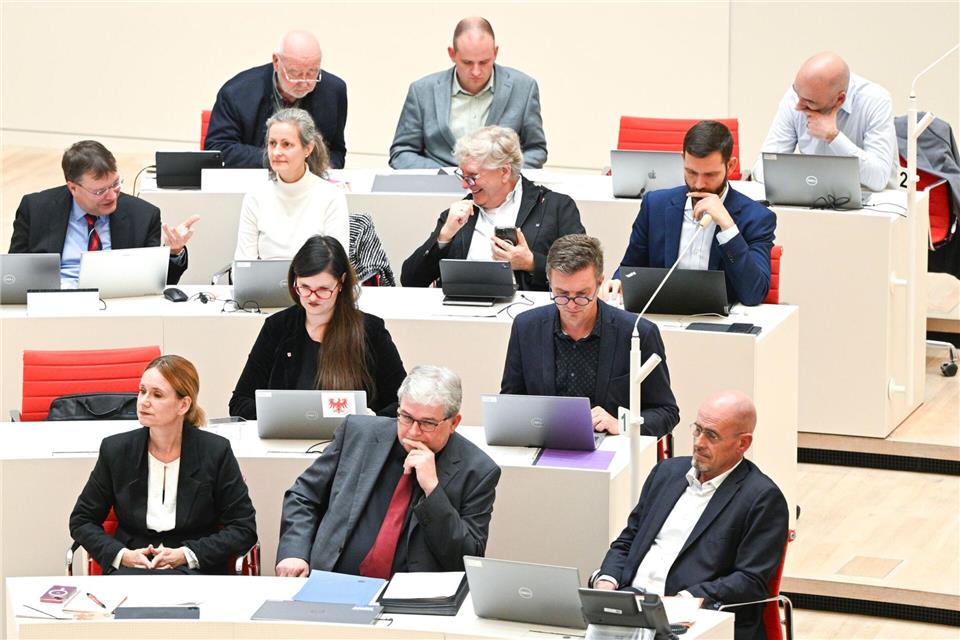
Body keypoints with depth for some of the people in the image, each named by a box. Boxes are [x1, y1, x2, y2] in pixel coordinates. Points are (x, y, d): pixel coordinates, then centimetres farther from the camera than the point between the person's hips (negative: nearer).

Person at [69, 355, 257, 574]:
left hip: (195, 570, -3)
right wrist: (121, 555, -7)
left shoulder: (215, 452, -2)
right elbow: (81, 520, 12)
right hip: (130, 565, 3)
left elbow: (244, 528, 1)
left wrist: (186, 555, -12)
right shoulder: (115, 450, 4)